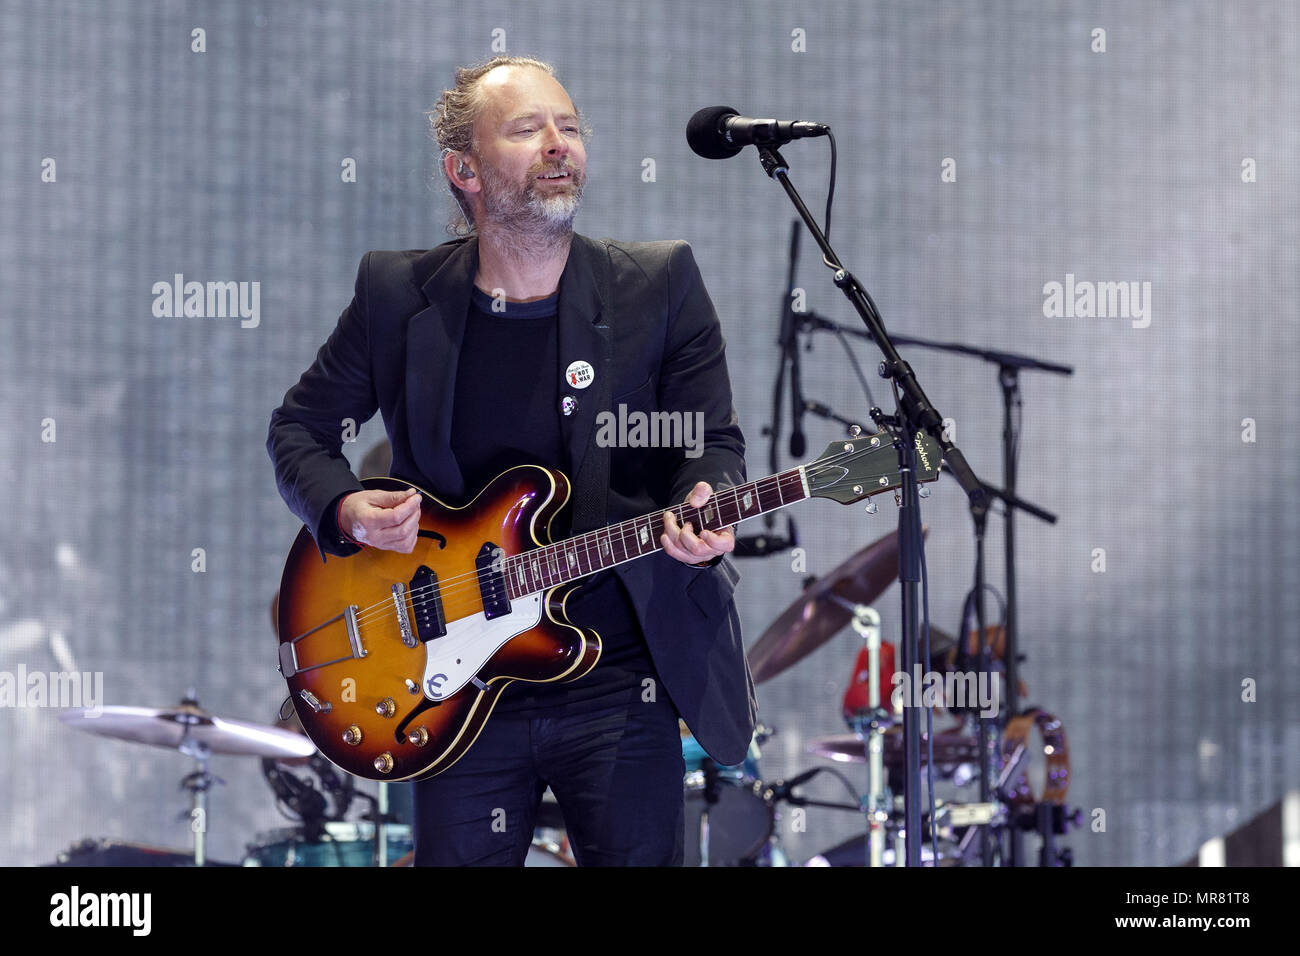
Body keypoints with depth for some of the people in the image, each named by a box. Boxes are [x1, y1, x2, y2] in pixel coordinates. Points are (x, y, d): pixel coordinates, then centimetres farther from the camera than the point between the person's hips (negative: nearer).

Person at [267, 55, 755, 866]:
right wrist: (345, 510, -11)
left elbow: (714, 441, 1)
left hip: (621, 686, -1)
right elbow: (298, 429, 10)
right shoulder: (398, 296, 1)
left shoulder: (659, 285, -1)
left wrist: (703, 509, -22)